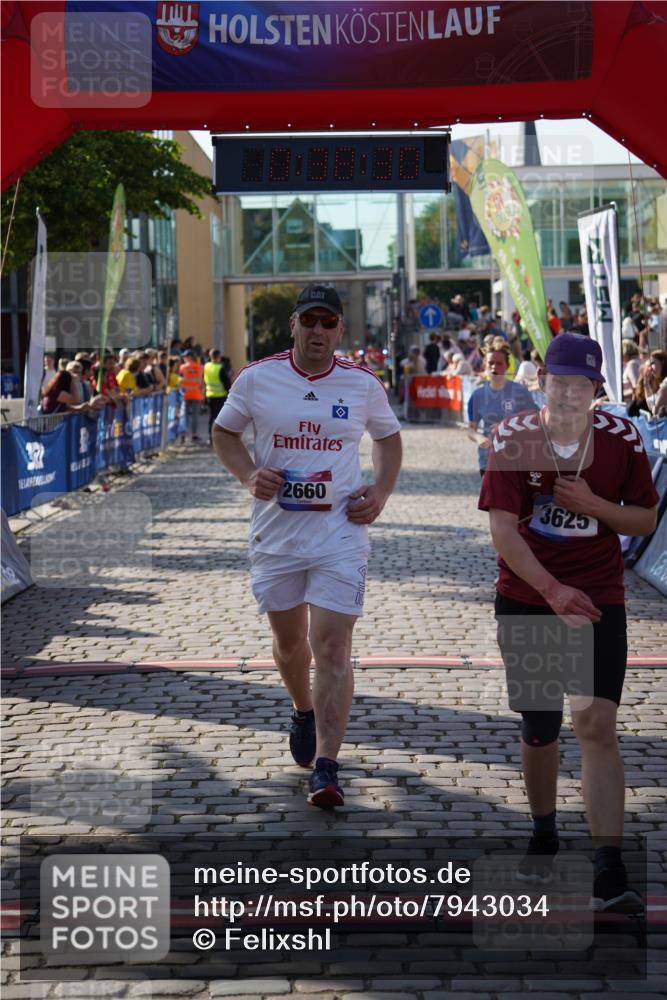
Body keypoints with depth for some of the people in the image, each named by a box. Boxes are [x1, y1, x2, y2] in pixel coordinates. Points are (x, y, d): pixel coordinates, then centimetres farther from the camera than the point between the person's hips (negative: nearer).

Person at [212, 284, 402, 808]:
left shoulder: (364, 384, 1)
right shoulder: (256, 378, -1)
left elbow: (389, 437, 17)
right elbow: (224, 432, 11)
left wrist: (381, 491, 1)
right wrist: (249, 474, -8)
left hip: (340, 533, -2)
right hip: (275, 531, 2)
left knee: (333, 647, -11)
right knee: (288, 641, 16)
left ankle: (326, 767, -10)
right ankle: (304, 712, 47)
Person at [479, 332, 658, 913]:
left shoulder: (622, 439, -4)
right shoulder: (513, 439, -7)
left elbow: (646, 520, 3)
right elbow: (502, 527, -13)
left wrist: (591, 504, -16)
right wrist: (552, 589, -24)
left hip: (599, 602, -1)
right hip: (525, 599, 1)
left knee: (597, 724, -14)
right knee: (539, 728, 10)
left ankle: (610, 872, -15)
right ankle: (544, 836, 36)